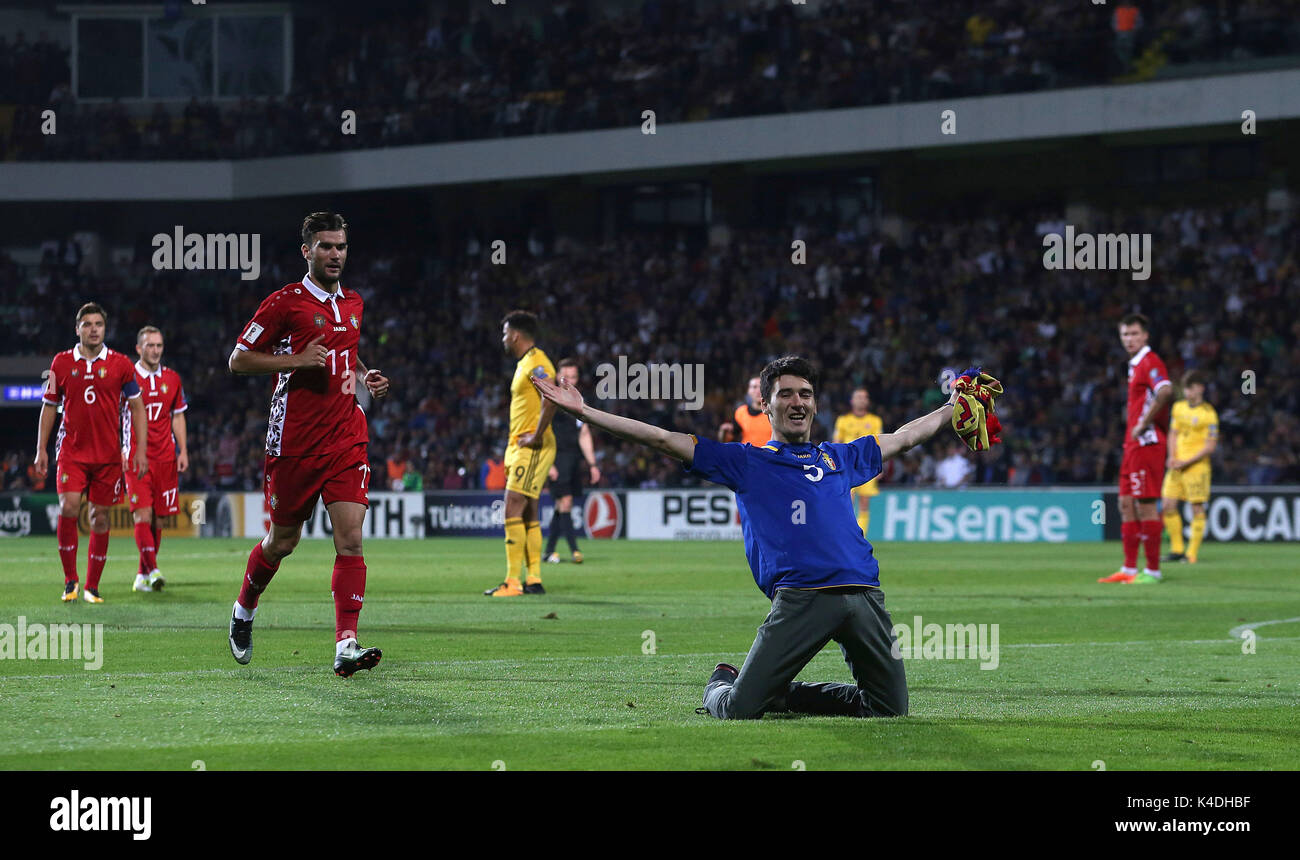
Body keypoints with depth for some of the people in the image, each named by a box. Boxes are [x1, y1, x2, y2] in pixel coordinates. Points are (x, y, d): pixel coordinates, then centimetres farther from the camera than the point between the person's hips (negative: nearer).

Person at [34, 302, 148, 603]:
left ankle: (92, 586, 13)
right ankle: (70, 579, -4)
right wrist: (41, 450, 7)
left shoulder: (120, 364, 3)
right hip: (71, 451, -1)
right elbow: (49, 407, 11)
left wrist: (140, 450, 1)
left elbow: (136, 407, 8)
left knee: (100, 518, 3)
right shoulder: (61, 363, 4)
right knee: (68, 508, -18)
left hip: (108, 454, 1)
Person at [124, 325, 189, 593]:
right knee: (143, 515, -16)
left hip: (165, 458, 4)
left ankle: (143, 576, 14)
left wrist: (183, 451, 9)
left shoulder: (172, 379, 11)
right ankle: (152, 570, -22)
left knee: (157, 518, 5)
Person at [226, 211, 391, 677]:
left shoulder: (353, 303, 13)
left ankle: (346, 646, -16)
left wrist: (363, 377, 10)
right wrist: (297, 360, -16)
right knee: (282, 541, 8)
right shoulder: (285, 302, -6)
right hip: (294, 442, -4)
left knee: (350, 539, -11)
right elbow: (238, 359, -5)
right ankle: (244, 610, 37)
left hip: (346, 441, 4)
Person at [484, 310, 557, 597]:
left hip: (532, 449, -10)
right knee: (528, 514, 9)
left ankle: (513, 581, -16)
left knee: (513, 509, -13)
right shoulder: (524, 364, 19)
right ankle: (533, 580, 9)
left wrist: (536, 437, -23)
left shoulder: (536, 363, -13)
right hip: (519, 447, 10)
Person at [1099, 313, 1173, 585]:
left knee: (1145, 504, -9)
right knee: (1127, 504, 9)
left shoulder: (1150, 362, -12)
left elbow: (1165, 391, -30)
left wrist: (1144, 424, -23)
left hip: (1147, 442, -10)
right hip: (1133, 445, 10)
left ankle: (1152, 570, -6)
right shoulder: (1135, 365, 19)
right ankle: (1129, 569, 12)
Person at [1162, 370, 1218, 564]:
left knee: (1197, 508, -4)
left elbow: (1211, 445, -10)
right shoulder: (1178, 407, 12)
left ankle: (1192, 553, 0)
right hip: (1177, 465, 6)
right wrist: (1172, 457, 1)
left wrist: (1186, 462, -14)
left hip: (1196, 466, -6)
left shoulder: (1208, 414, -7)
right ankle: (1177, 549, 13)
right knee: (1168, 506, 2)